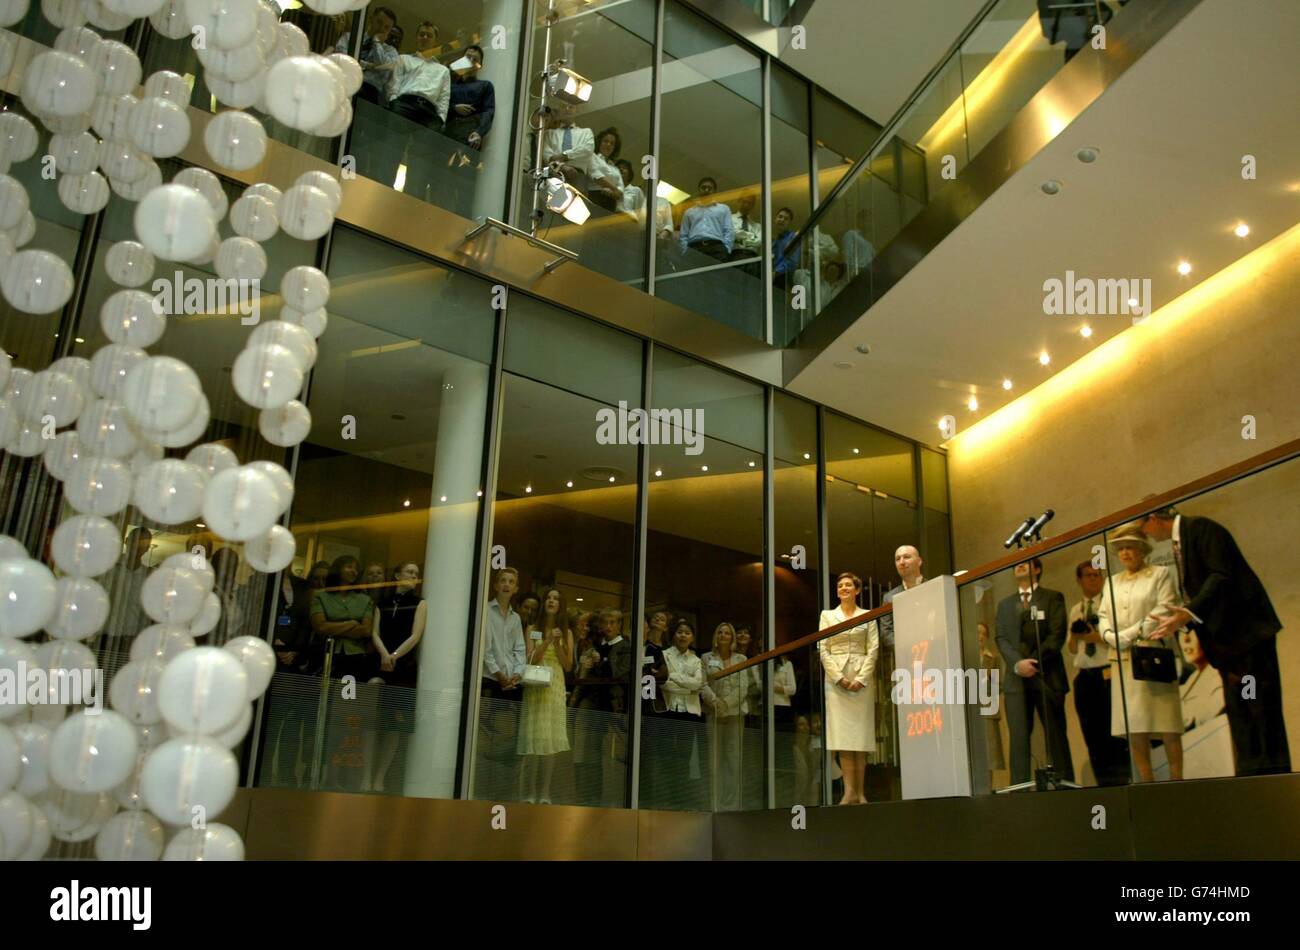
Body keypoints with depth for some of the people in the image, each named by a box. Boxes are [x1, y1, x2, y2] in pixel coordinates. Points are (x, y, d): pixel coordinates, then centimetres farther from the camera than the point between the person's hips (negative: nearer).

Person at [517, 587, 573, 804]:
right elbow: (530, 660, -3)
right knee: (533, 738, -5)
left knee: (552, 739, -3)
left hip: (556, 686, 2)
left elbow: (568, 666, 5)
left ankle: (545, 793, 2)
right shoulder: (533, 629, 6)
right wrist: (547, 641, -13)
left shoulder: (566, 632, 10)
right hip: (535, 686, -2)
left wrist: (557, 644, -6)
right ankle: (528, 794, 1)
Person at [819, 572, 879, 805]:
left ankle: (860, 792, -1)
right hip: (836, 678, 0)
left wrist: (861, 679, -10)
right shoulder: (827, 616, 12)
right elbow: (823, 650, 4)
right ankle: (850, 791, -9)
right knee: (842, 734, -7)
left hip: (862, 679, 0)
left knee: (861, 734, -2)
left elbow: (873, 650, 2)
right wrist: (839, 677, -8)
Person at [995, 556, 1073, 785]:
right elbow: (1001, 638, 9)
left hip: (1047, 677, -2)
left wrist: (1034, 663, -12)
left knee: (1056, 736, -2)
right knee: (1018, 737, -6)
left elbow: (1057, 635, -2)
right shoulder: (1005, 604, 20)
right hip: (1016, 679, 2)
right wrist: (1018, 663, -10)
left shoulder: (1053, 598, 10)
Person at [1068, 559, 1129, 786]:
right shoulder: (1076, 610, 16)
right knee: (1092, 735, 9)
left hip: (1108, 674, -5)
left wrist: (1097, 637, -17)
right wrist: (1074, 634, -2)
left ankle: (1122, 780, 0)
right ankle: (1104, 784, 17)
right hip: (1084, 677, 5)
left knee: (1114, 732, -6)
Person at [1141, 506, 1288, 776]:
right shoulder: (1180, 542, 18)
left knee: (1260, 706, -9)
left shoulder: (1200, 528, -9)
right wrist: (1177, 619, 12)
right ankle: (1250, 777, 8)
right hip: (1226, 637, 10)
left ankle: (1273, 774, -7)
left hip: (1245, 628, -10)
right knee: (1238, 708, 7)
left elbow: (1221, 576, -20)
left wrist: (1188, 614, -25)